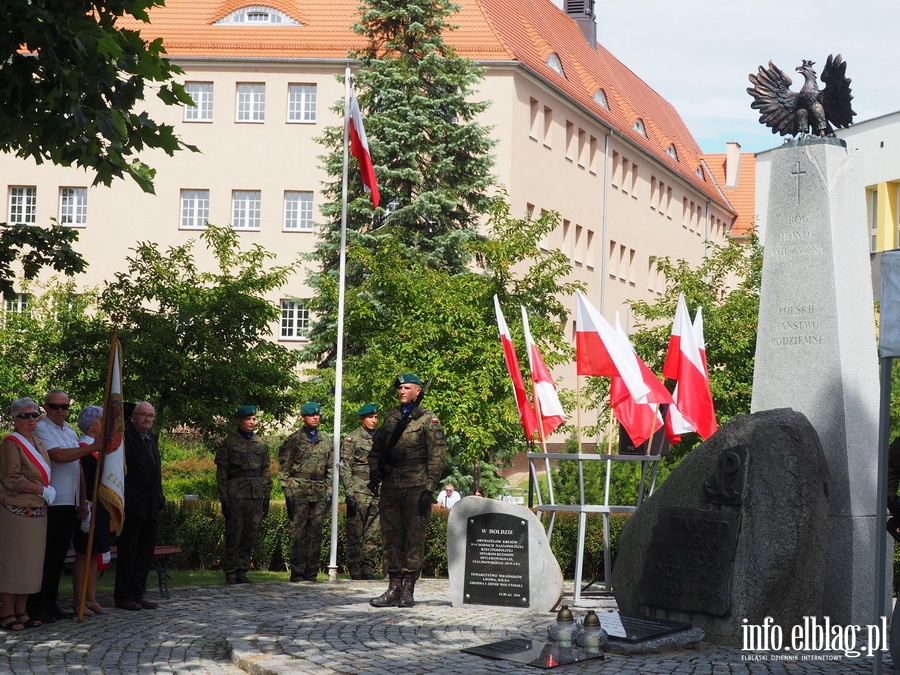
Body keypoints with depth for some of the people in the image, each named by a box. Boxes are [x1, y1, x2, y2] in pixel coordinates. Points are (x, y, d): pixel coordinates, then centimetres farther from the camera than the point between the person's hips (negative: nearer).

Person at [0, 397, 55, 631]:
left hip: (37, 513, 8)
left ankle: (21, 611, 15)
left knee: (30, 563, 9)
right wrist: (42, 490, -13)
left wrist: (46, 490, 10)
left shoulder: (38, 443, 16)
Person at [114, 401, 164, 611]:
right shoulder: (124, 436, -10)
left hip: (151, 507, 8)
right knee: (127, 552, -1)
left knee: (145, 553, 11)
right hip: (132, 505, -8)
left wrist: (160, 499, 15)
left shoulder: (151, 438, 16)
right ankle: (123, 596, 5)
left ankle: (137, 595, 17)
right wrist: (123, 502, -19)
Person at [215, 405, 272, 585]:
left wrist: (266, 497, 10)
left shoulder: (260, 443, 13)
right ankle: (230, 573, 3)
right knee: (234, 536, -3)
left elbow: (266, 472, 16)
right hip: (236, 495, -4)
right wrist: (224, 499, -7)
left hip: (256, 496, 4)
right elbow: (222, 472, -1)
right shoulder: (229, 442, 1)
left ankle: (242, 571, 13)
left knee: (250, 537, 5)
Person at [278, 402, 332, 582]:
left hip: (319, 494, 4)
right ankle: (297, 573, -1)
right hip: (299, 493, -4)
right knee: (298, 533, -5)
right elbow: (283, 468, 1)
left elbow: (330, 468, 17)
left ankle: (311, 573, 10)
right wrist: (288, 492, -7)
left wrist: (329, 492, 10)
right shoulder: (293, 440, 3)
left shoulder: (326, 441, 15)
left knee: (316, 534, 4)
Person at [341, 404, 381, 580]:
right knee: (355, 534, -2)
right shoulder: (352, 439, 0)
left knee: (372, 536, 4)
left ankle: (369, 570, 9)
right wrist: (349, 493, -13)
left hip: (378, 494, 5)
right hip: (358, 494, -5)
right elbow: (345, 468, -4)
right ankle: (355, 571, 1)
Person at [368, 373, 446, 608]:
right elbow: (376, 449, 28)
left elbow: (438, 457, -5)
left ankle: (408, 589, 0)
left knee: (414, 537, -4)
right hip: (391, 487, 6)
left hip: (416, 488, -6)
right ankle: (394, 588, 11)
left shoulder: (428, 420, 0)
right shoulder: (391, 418, 17)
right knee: (391, 536, 6)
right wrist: (374, 468, 8)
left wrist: (429, 489, -12)